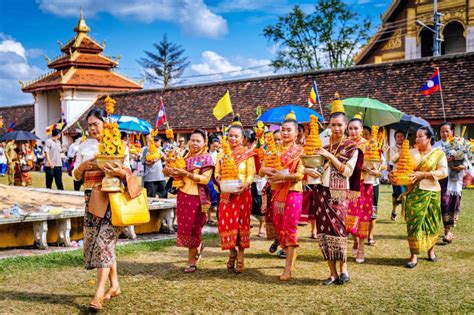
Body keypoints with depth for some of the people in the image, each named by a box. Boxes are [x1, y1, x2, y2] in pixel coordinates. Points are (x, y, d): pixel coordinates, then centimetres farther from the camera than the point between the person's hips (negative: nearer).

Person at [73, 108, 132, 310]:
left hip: (112, 197, -5)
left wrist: (120, 172, -23)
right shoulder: (84, 146, 11)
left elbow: (128, 172, -1)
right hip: (92, 199, 5)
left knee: (104, 241, -12)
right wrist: (82, 166, -10)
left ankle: (99, 293, -12)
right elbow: (76, 176, 12)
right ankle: (114, 285, 21)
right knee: (95, 241, 6)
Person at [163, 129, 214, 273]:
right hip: (183, 195, 6)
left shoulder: (206, 158, -6)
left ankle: (192, 261, 11)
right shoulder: (185, 157, 11)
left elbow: (205, 179, -17)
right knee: (184, 227, 11)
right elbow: (167, 169, 16)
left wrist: (186, 173, -22)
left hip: (197, 197, -6)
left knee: (193, 228, 0)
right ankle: (198, 246, 37)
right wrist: (172, 171, -7)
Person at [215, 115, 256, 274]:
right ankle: (232, 252, 24)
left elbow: (251, 174, -6)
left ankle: (240, 258, 11)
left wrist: (245, 185, -25)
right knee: (225, 224, 0)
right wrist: (219, 179, -12)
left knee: (241, 224, 0)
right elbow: (217, 173, 10)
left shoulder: (248, 154, -1)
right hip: (226, 194, 3)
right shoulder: (222, 154, 11)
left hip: (242, 194, -3)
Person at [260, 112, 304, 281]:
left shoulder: (299, 151, -2)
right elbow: (262, 170, 9)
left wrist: (284, 176, -24)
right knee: (279, 228, 9)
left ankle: (288, 268, -3)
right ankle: (291, 255, 31)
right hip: (277, 193, 5)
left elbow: (300, 174, -12)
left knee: (289, 228, -7)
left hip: (293, 192, -5)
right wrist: (267, 170, -13)